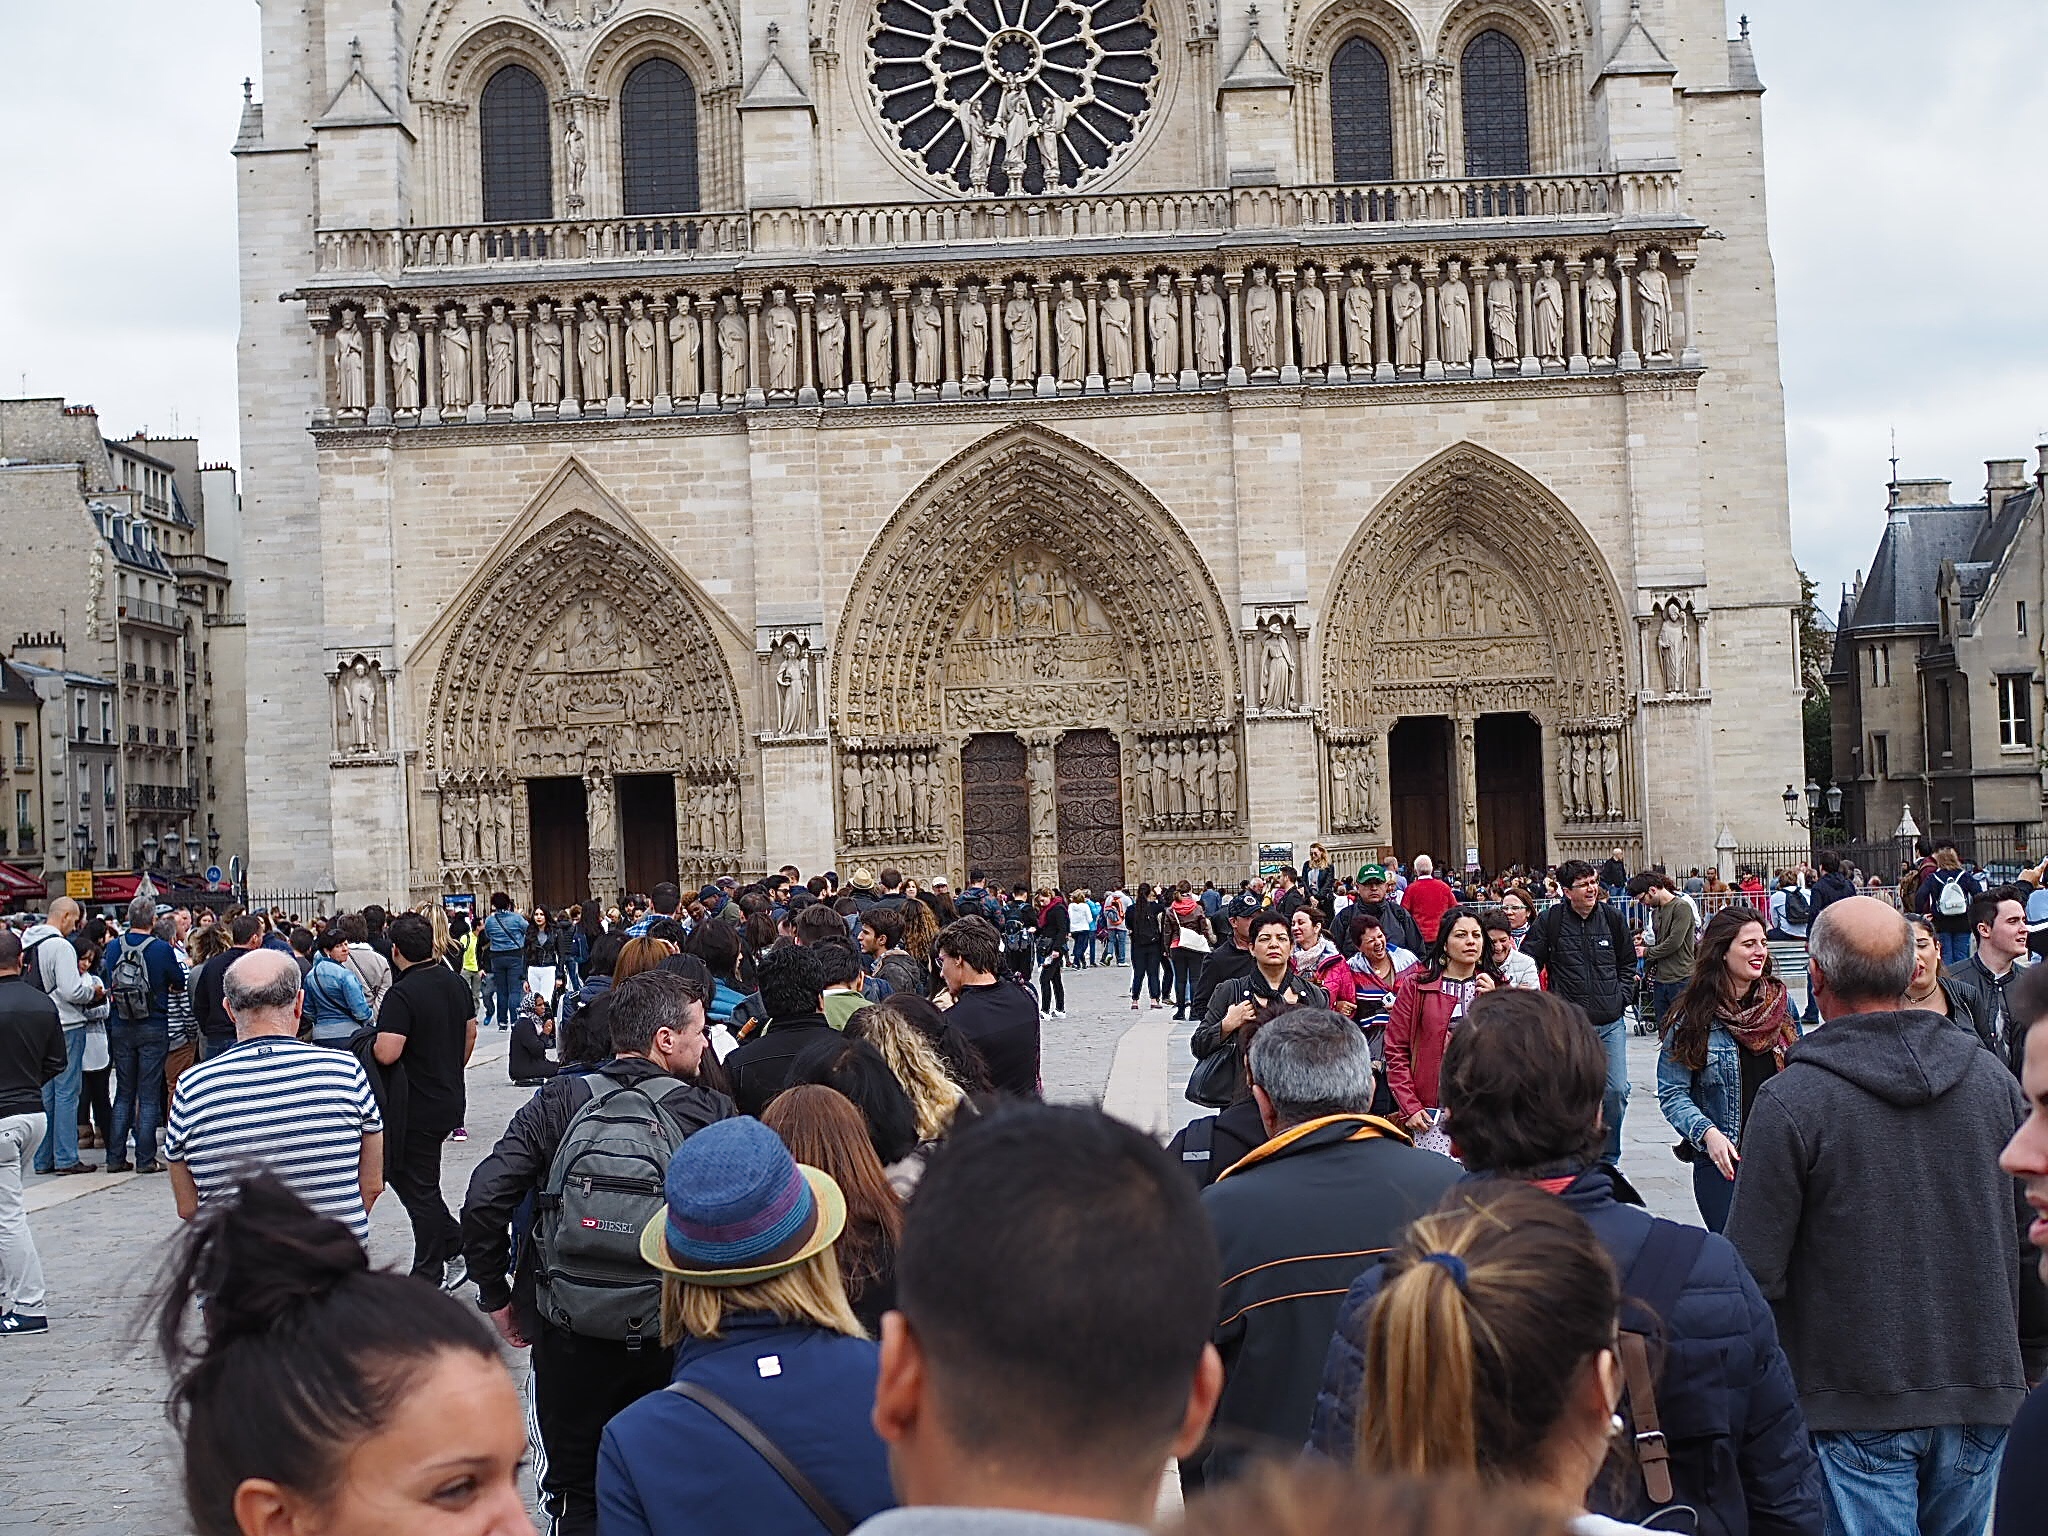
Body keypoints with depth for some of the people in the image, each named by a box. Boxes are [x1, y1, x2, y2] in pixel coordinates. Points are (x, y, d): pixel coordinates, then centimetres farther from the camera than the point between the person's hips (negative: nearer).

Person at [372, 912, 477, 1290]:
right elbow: (471, 1032, 15)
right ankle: (459, 1248, 21)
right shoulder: (454, 982, 4)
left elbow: (387, 1054, -30)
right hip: (451, 1099, 8)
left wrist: (374, 1038, -8)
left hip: (419, 1109, -8)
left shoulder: (401, 994, -22)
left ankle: (429, 1279, 12)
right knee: (401, 1171, 21)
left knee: (419, 1190, 3)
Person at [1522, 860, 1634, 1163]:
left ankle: (1609, 1159, 17)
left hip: (1611, 1024, 3)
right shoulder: (1550, 921, -3)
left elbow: (1628, 964, 19)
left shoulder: (1612, 918, 7)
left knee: (1617, 1091, 1)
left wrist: (1620, 998, 8)